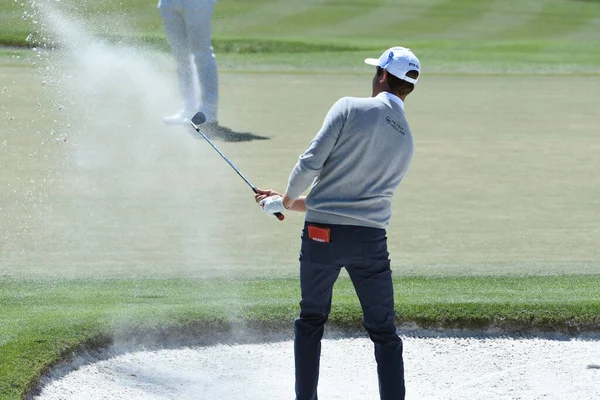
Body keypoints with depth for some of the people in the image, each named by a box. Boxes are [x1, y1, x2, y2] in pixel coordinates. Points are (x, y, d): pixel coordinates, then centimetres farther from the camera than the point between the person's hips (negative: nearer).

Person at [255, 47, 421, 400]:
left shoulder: (350, 109, -5)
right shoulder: (407, 142, 12)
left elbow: (310, 164, -11)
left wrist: (287, 200, 10)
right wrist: (292, 204, 25)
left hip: (321, 235, -2)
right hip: (371, 239, 2)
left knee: (310, 321, 17)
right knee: (385, 334, 8)